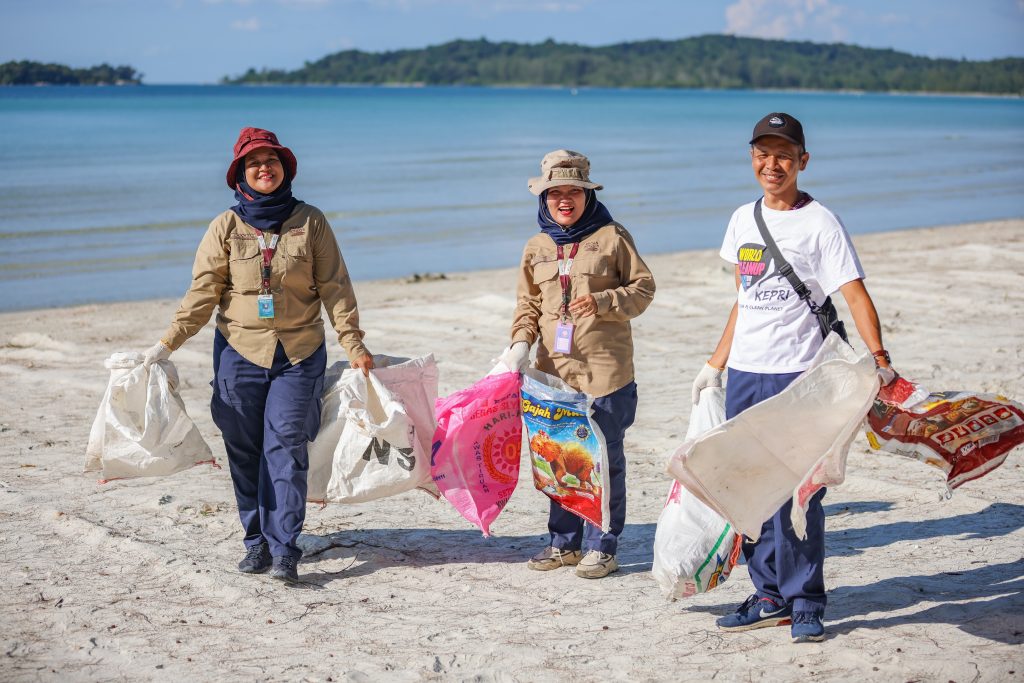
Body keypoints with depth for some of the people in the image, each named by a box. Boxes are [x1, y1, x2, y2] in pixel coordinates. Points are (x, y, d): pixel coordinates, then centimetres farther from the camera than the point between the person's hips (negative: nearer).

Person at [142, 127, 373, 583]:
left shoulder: (310, 222, 2)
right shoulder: (226, 227, 2)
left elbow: (334, 288, 3)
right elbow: (202, 292, 0)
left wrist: (353, 344, -2)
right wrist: (167, 344, -6)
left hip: (299, 353, -1)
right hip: (239, 352, 1)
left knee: (285, 446, -8)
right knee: (244, 450, 4)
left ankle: (283, 548, -9)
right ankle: (256, 541, 15)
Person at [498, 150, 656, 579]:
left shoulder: (612, 237, -1)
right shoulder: (537, 247, 11)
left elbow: (643, 287, -1)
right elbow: (528, 303, 15)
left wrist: (602, 303, -17)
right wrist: (520, 344, -2)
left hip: (605, 370, -4)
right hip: (554, 370, 4)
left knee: (604, 459, 1)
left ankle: (600, 547, 11)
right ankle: (564, 542, 22)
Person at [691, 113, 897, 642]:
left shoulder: (819, 222, -6)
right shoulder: (743, 220, 12)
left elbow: (855, 294, -13)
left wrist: (879, 358, -27)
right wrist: (715, 364, 20)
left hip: (799, 378, -6)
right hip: (744, 376, 6)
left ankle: (805, 603, 7)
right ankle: (770, 597, 20)